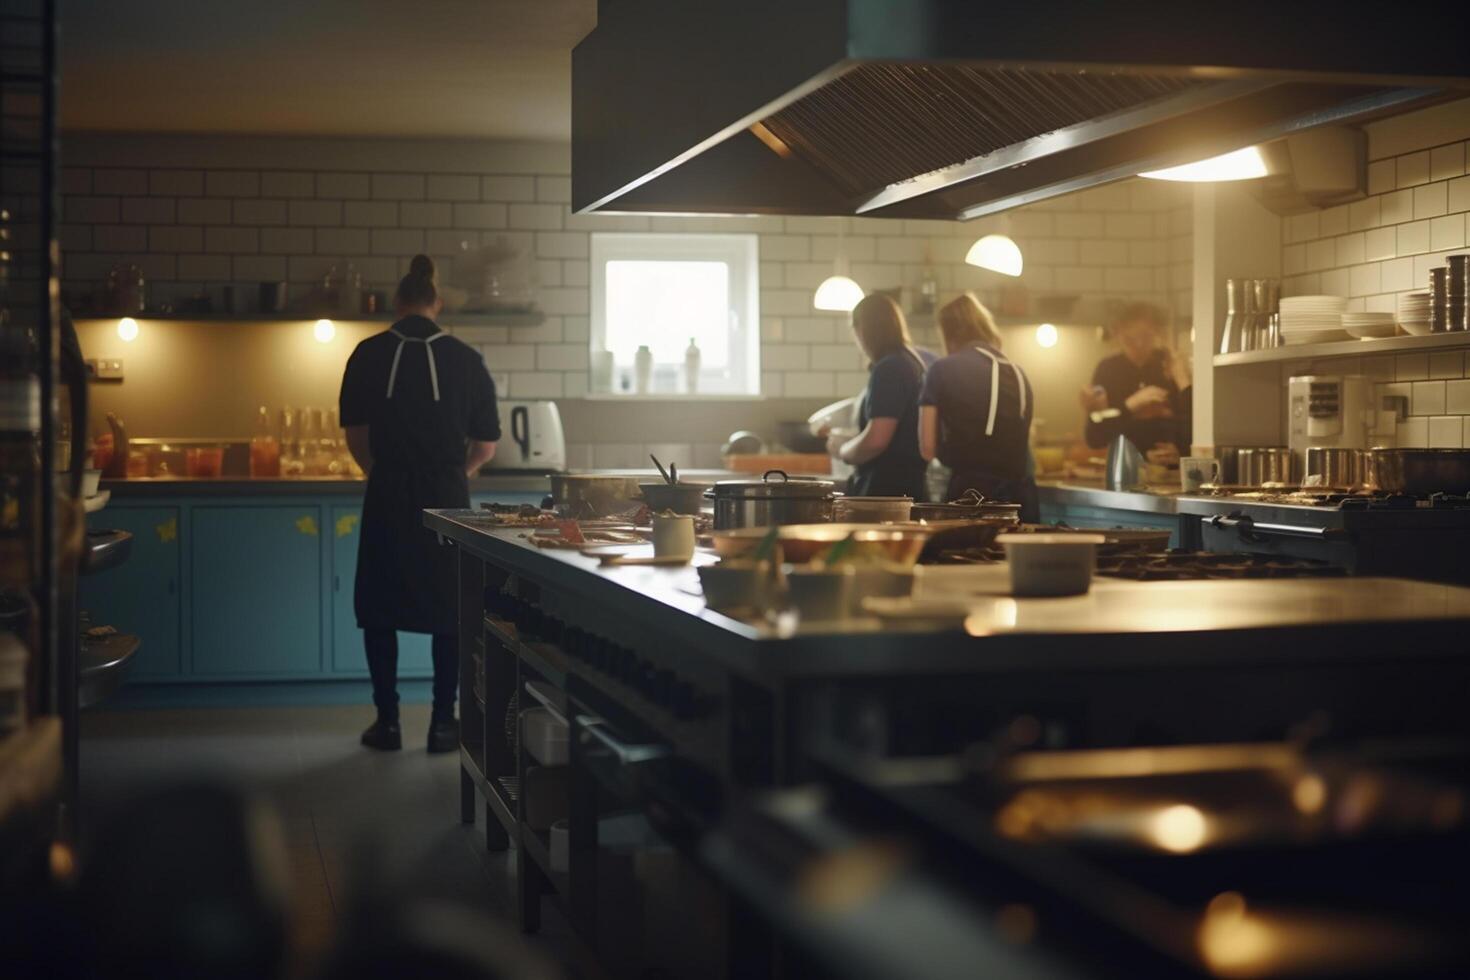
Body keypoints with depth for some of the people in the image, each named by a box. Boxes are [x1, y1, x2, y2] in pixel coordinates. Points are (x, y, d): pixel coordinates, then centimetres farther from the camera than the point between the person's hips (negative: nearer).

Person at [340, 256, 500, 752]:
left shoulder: (368, 355, -1)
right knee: (450, 611, 9)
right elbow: (486, 444, 1)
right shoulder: (465, 359, -2)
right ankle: (443, 722, 9)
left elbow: (355, 435, 3)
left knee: (380, 610, 11)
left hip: (388, 497, 0)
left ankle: (387, 721, 11)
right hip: (446, 497, 0)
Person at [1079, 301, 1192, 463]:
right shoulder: (1109, 369, 2)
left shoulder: (1172, 366, 2)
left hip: (1171, 467, 1)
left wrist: (1183, 381, -14)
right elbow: (1094, 438, -6)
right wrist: (1130, 405, -16)